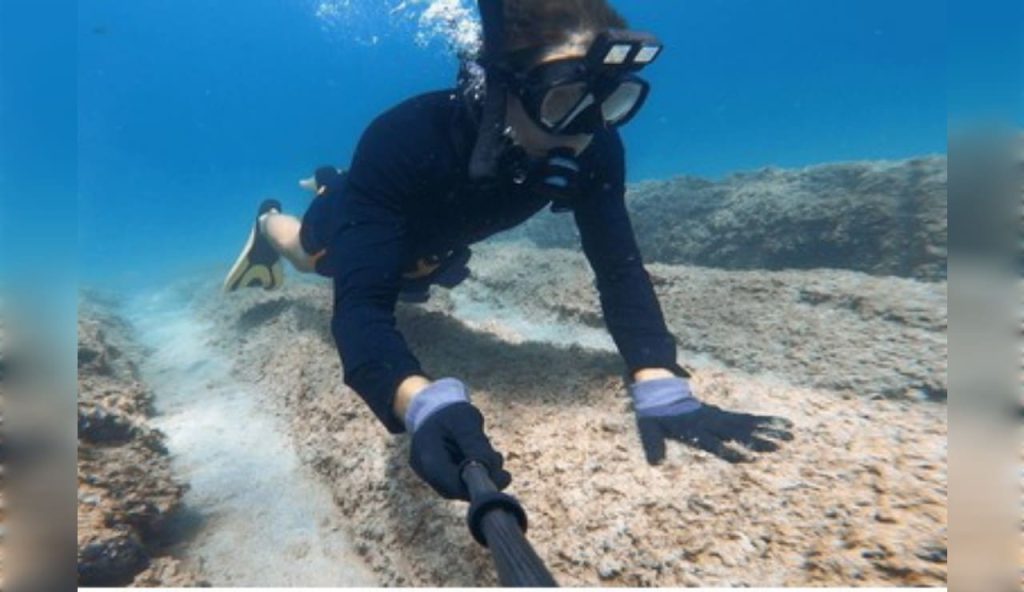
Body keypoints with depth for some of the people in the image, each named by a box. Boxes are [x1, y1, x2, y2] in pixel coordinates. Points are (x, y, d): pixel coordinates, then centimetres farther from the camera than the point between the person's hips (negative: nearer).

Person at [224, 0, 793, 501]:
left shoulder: (594, 151, -36)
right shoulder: (405, 141, -49)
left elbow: (619, 267, -35)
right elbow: (362, 305, -54)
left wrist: (661, 384, -50)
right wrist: (421, 402, -75)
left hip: (428, 245, 5)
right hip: (362, 225, -4)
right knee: (308, 252, 30)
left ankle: (334, 186, 63)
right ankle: (269, 223, 65)